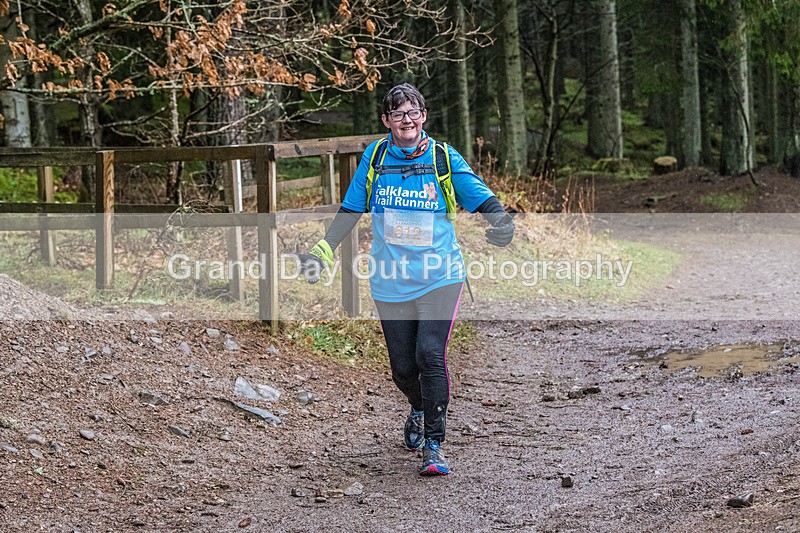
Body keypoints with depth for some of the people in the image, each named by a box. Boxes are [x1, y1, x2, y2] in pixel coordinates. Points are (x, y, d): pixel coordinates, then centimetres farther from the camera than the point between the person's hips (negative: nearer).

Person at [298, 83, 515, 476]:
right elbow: (350, 210, 12)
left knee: (431, 355, -18)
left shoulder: (444, 158, 0)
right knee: (402, 367, 5)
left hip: (439, 278, -2)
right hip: (391, 284, 2)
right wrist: (323, 251, 5)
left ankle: (433, 445, -9)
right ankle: (419, 410, 40)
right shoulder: (375, 157, 4)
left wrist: (502, 221, -23)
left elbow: (481, 197, -2)